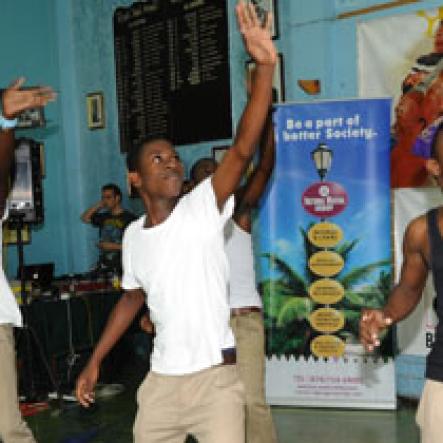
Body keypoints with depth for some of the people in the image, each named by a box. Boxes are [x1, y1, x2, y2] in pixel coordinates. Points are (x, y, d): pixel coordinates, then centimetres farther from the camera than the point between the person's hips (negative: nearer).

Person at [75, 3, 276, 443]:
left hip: (215, 377, -5)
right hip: (161, 380, 5)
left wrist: (265, 66, -37)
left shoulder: (202, 207, -11)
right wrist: (95, 360, 21)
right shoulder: (133, 235, 4)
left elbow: (242, 150, -26)